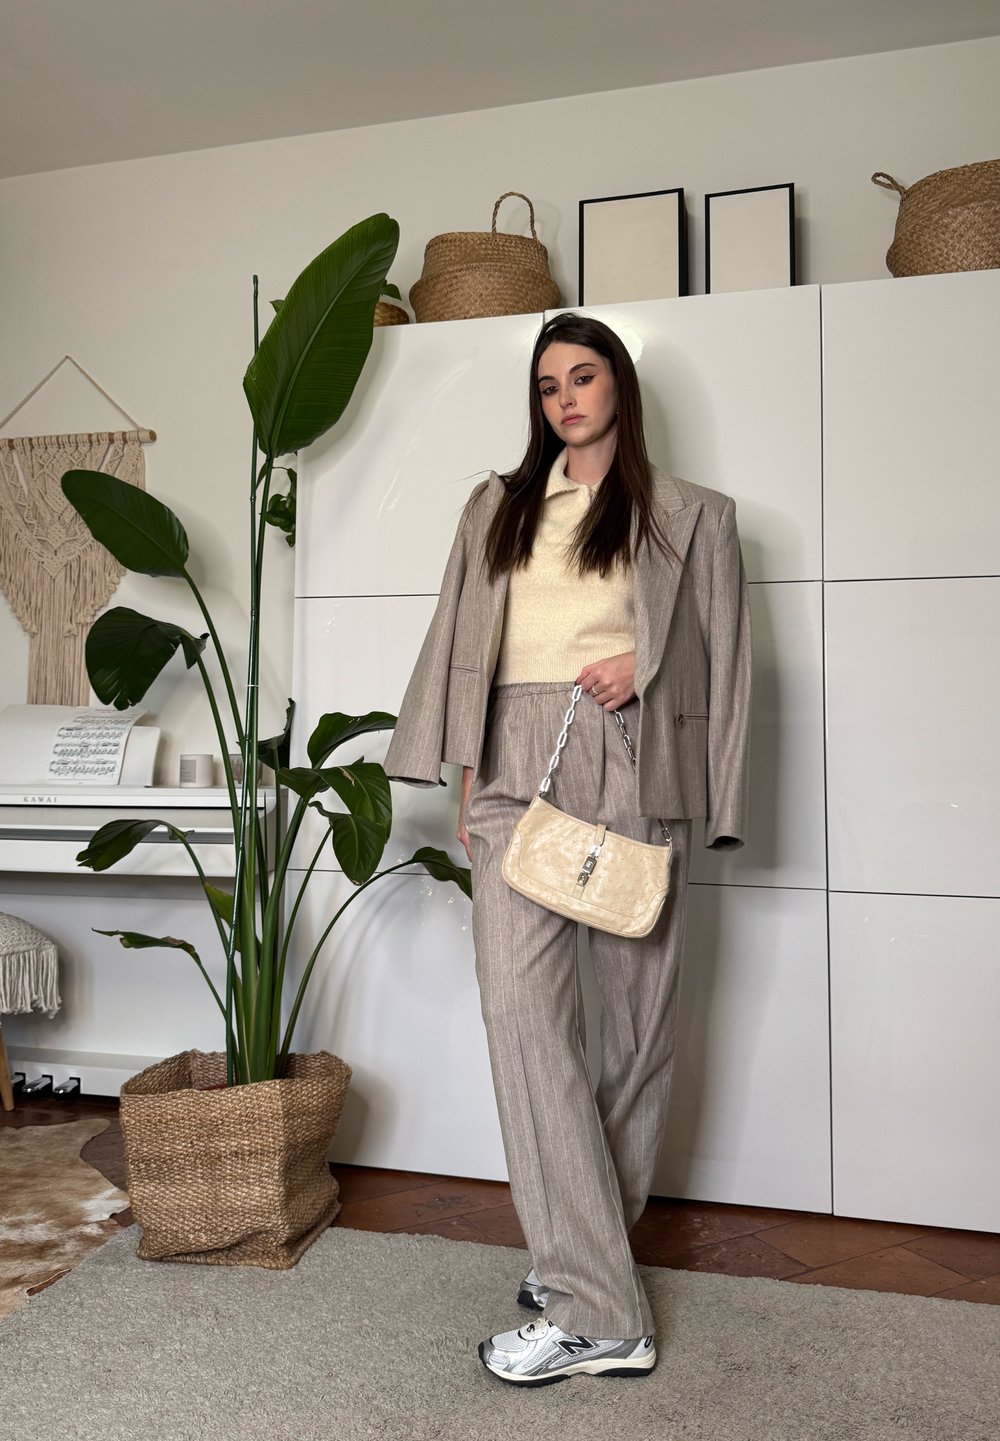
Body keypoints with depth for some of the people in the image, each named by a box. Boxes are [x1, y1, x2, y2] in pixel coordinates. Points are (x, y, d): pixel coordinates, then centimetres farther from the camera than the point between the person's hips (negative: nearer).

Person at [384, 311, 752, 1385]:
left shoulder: (691, 516, 12)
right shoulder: (497, 509, 19)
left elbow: (723, 660, 13)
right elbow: (465, 649, 14)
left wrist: (646, 662, -6)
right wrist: (470, 780, 5)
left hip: (634, 773, 0)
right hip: (520, 770, 1)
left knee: (634, 1013, 2)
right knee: (520, 1003, -13)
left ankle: (585, 1261, 18)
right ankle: (597, 1309, -6)